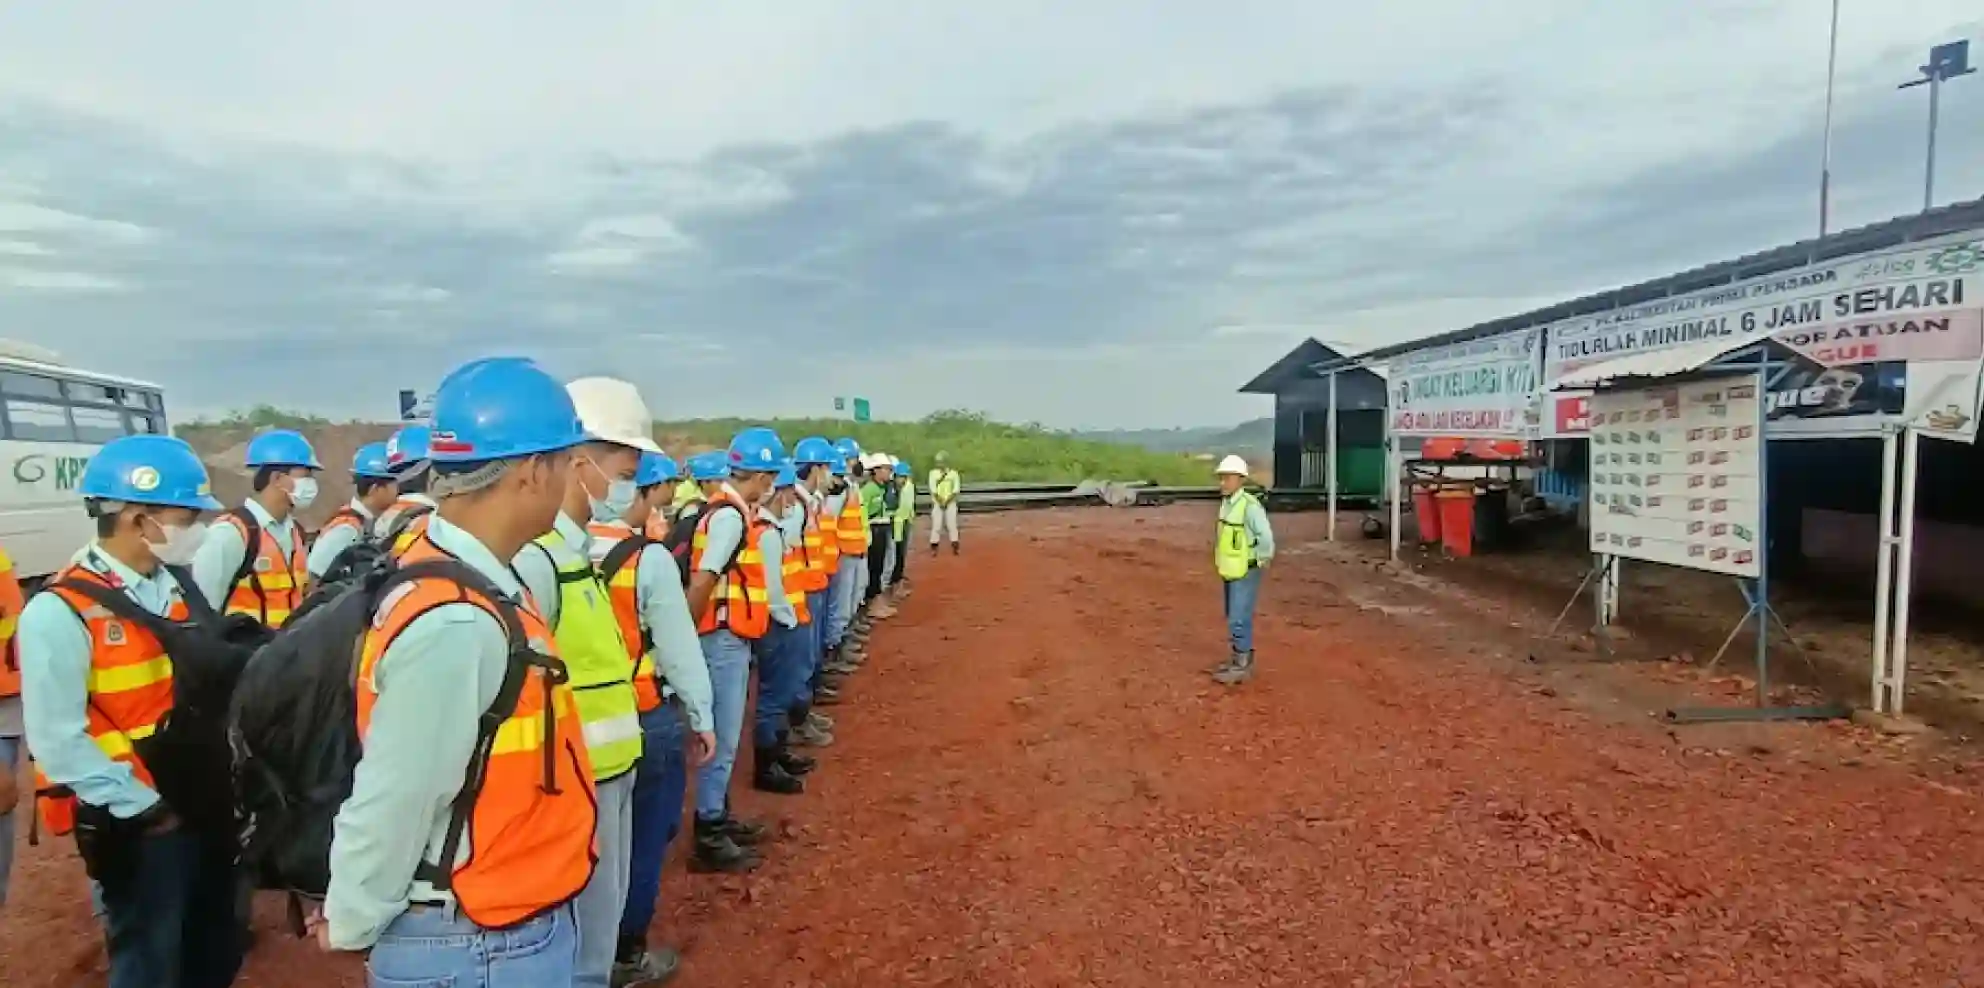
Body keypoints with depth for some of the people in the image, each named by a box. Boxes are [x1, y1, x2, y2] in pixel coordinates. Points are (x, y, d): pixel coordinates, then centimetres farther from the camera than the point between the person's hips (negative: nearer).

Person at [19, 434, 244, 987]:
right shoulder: (60, 611, -17)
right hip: (141, 828, -6)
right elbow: (59, 741, -19)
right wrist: (144, 810, -16)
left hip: (208, 807, 7)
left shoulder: (176, 585, 6)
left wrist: (222, 773, 3)